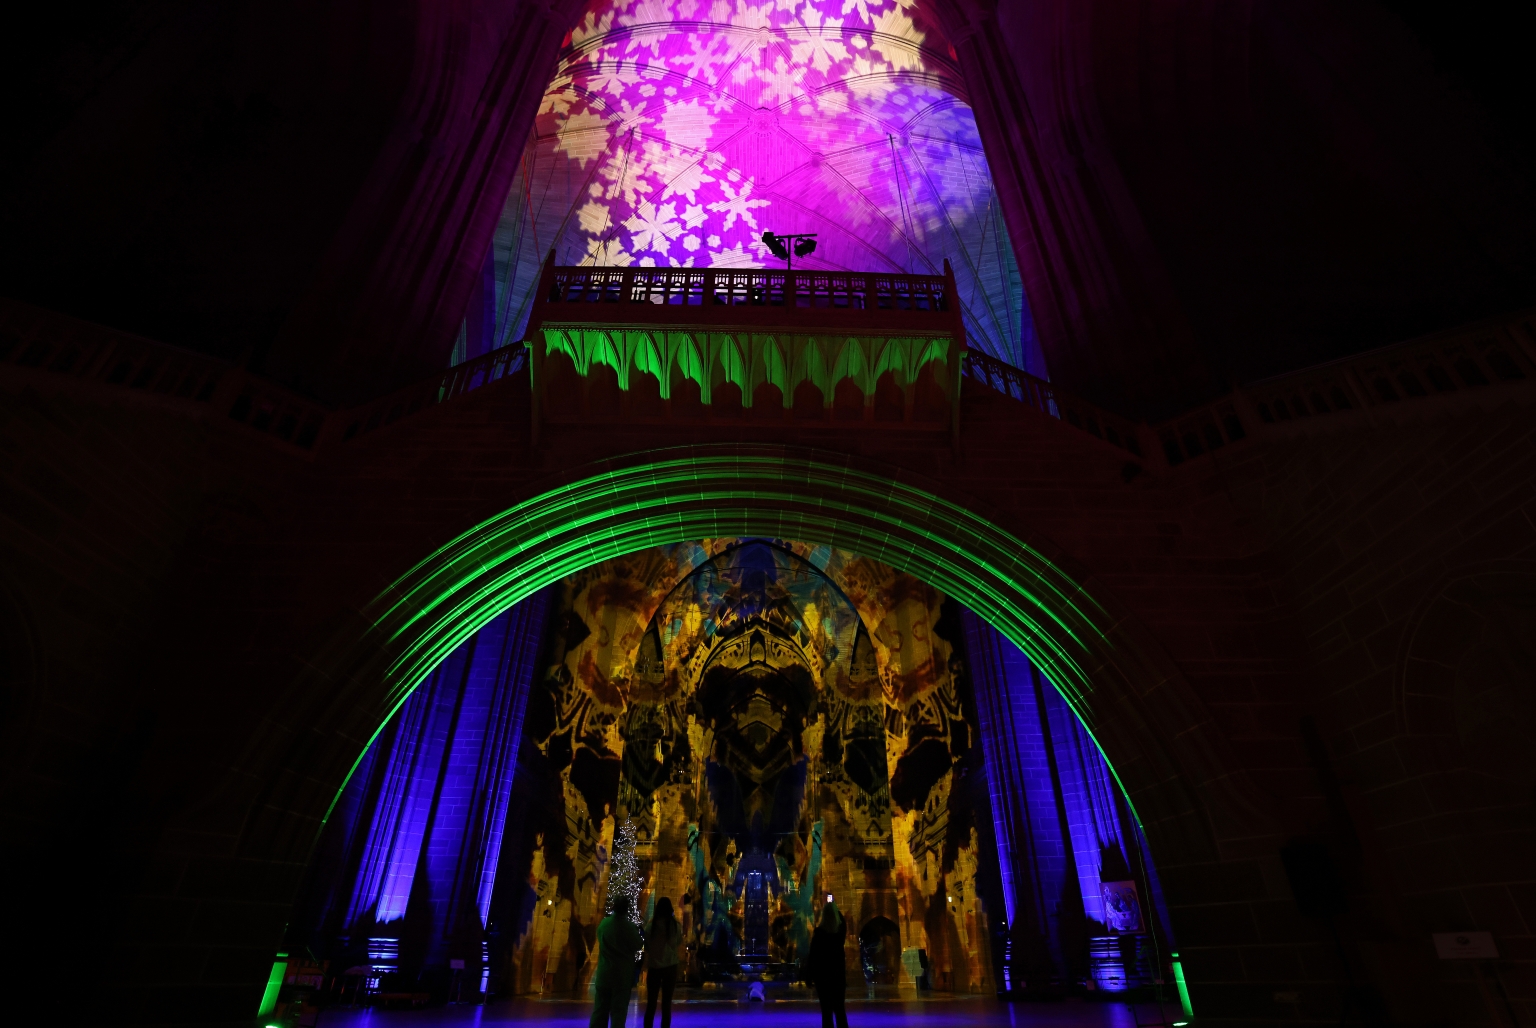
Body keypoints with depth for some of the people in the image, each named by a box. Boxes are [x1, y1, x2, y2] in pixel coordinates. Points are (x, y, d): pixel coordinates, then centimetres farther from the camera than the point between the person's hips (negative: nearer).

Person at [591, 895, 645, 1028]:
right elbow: (638, 945, -7)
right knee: (618, 1010, 6)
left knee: (600, 1008, 14)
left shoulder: (603, 923, -5)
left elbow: (601, 942, 10)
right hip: (623, 974, -4)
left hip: (604, 972, 4)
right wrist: (639, 933, 9)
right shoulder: (629, 926, -17)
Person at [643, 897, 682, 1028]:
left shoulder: (651, 925, -11)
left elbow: (646, 945, -2)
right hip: (670, 966, 0)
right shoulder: (675, 925, -9)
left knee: (651, 1002, 12)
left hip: (653, 966, 0)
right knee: (667, 1002, 10)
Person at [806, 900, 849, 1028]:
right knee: (840, 1009, 13)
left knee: (826, 1010, 4)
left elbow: (813, 954, -10)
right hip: (838, 972, 3)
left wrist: (809, 974, -1)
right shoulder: (841, 929, -4)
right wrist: (834, 908, 33)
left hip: (822, 973, -3)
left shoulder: (819, 932, -13)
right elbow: (842, 920, 21)